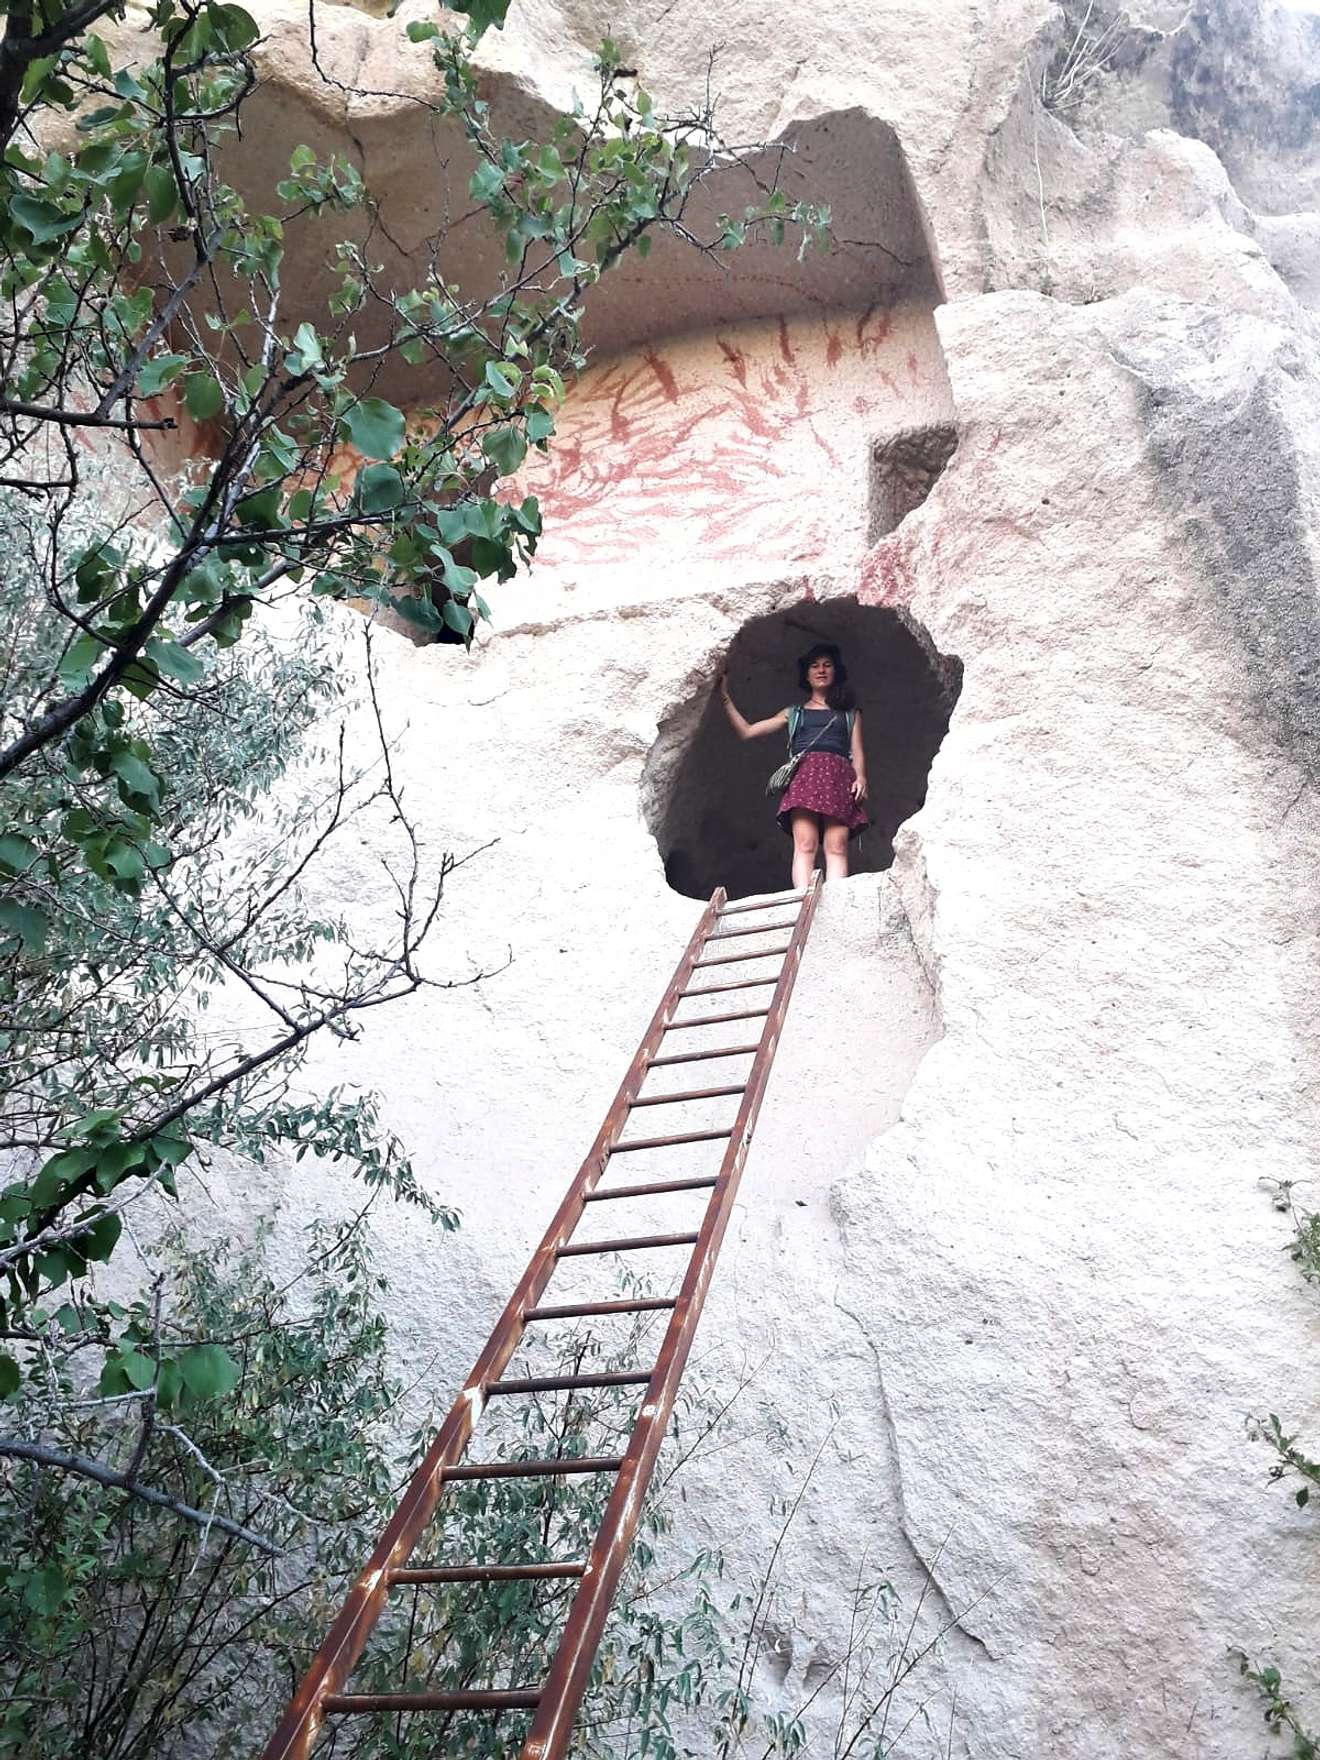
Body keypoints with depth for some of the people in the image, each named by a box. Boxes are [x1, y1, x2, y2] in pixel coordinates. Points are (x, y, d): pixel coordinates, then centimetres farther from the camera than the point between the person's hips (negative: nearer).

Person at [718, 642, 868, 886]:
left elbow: (857, 752, 18)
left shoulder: (850, 713, 30)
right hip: (803, 772, 0)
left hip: (838, 774, 0)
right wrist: (725, 695, 23)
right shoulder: (793, 714, 30)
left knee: (837, 847, -19)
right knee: (805, 844, -22)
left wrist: (861, 778, -4)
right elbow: (746, 731, 26)